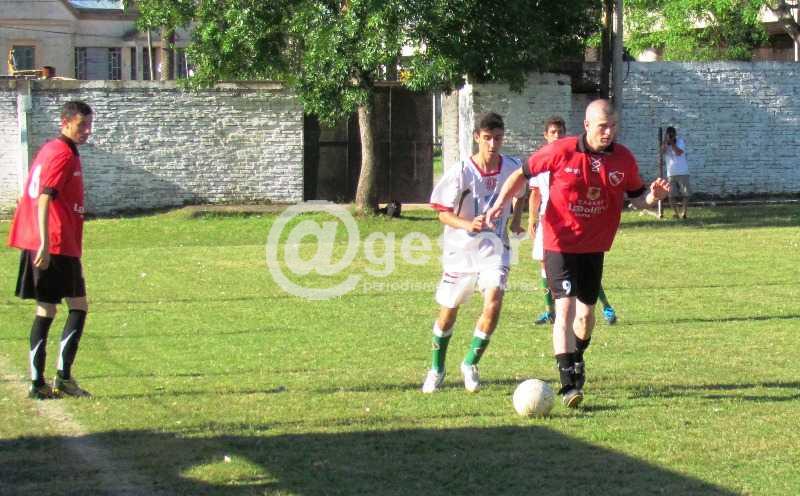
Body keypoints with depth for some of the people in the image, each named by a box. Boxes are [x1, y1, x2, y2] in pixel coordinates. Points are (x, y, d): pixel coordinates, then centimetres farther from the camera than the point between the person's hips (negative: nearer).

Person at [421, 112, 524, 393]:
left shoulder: (512, 168, -5)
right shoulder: (461, 172, -14)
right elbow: (443, 213, -11)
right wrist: (468, 225, -26)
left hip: (495, 249, 1)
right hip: (460, 250, -1)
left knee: (494, 302, -20)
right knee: (448, 312, 9)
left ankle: (470, 364, 0)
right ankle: (436, 370, 31)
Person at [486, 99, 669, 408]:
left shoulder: (623, 159, -4)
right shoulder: (561, 151, -13)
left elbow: (637, 198, 7)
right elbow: (523, 174, -1)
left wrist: (653, 196, -15)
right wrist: (500, 204, -10)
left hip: (594, 248, 4)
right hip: (560, 244, -4)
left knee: (586, 313, 13)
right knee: (565, 307, -16)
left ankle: (577, 361, 43)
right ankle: (568, 383, -17)